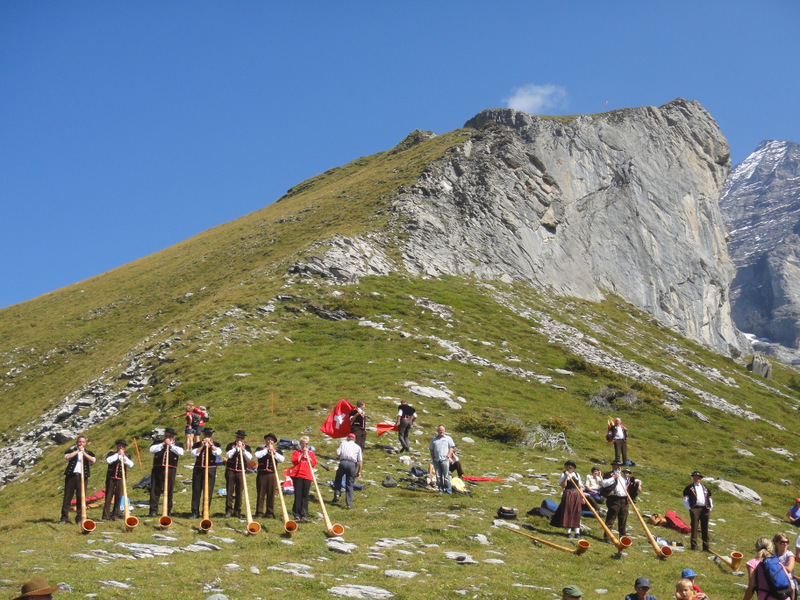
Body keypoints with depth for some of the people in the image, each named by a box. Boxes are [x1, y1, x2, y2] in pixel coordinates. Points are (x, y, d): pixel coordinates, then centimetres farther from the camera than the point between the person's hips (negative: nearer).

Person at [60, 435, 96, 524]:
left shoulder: (88, 452, 17)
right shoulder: (72, 451, 15)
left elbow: (93, 460, -4)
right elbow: (66, 457, -7)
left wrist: (84, 452, -7)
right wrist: (77, 451, -7)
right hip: (71, 476, 0)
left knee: (81, 498, -1)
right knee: (67, 496, -3)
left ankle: (79, 518, 4)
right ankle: (64, 517, 0)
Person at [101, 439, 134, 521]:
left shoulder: (127, 456, 13)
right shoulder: (112, 453, 9)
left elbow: (130, 465, -5)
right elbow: (108, 460, -12)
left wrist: (124, 456, -11)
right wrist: (117, 454, -10)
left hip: (121, 479, 2)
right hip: (111, 478, -2)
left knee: (118, 497, 1)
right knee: (108, 496, -2)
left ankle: (115, 515, 9)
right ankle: (106, 516, -1)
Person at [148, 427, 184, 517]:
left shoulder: (177, 444, 11)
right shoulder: (158, 443, 15)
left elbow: (181, 452, -9)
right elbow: (151, 450, -2)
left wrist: (170, 445, -6)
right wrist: (163, 444, -6)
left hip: (170, 470, -1)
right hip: (157, 469, 1)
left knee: (169, 491, 1)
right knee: (155, 490, -1)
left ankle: (168, 511, 9)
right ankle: (153, 510, 2)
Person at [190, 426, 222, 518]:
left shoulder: (216, 444, 8)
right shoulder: (197, 444, 11)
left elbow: (218, 452, -12)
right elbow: (193, 453, -5)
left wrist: (210, 444, -14)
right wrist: (202, 446, -10)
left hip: (210, 470, -2)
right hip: (198, 469, 2)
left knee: (208, 491, -2)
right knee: (196, 491, 2)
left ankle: (206, 512, 5)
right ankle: (195, 513, 8)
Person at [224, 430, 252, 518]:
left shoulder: (247, 447, 8)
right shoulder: (230, 445, 5)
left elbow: (249, 458, -6)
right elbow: (228, 455, -10)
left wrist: (242, 449, -13)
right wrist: (236, 448, -12)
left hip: (241, 472, 1)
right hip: (230, 471, -1)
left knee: (239, 492, 3)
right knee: (229, 491, -1)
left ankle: (237, 511, 12)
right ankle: (229, 510, 4)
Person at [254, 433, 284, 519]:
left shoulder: (277, 451, 14)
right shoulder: (260, 449, 11)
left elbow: (281, 459, -5)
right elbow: (257, 455, -12)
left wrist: (274, 452, -12)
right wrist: (267, 449, -8)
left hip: (272, 474, 1)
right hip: (261, 474, -1)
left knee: (271, 494, 1)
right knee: (261, 493, -1)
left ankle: (270, 513, 7)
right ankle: (259, 512, 3)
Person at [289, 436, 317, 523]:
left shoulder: (311, 453, 18)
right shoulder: (296, 452, 14)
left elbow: (314, 463, 5)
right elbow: (294, 461, -3)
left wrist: (307, 455, -3)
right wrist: (302, 455, -7)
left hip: (307, 476, 1)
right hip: (297, 475, -1)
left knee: (305, 496, 0)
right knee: (298, 495, -3)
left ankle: (304, 515, 1)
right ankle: (297, 515, -1)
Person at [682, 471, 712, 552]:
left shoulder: (705, 488, 21)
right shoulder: (689, 488, 6)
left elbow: (710, 499, 24)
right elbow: (685, 500, 1)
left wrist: (710, 508, 11)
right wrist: (690, 508, -8)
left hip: (705, 509, 4)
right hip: (695, 509, -4)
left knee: (705, 529, 6)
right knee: (694, 528, -7)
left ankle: (706, 547, 11)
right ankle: (694, 546, -5)